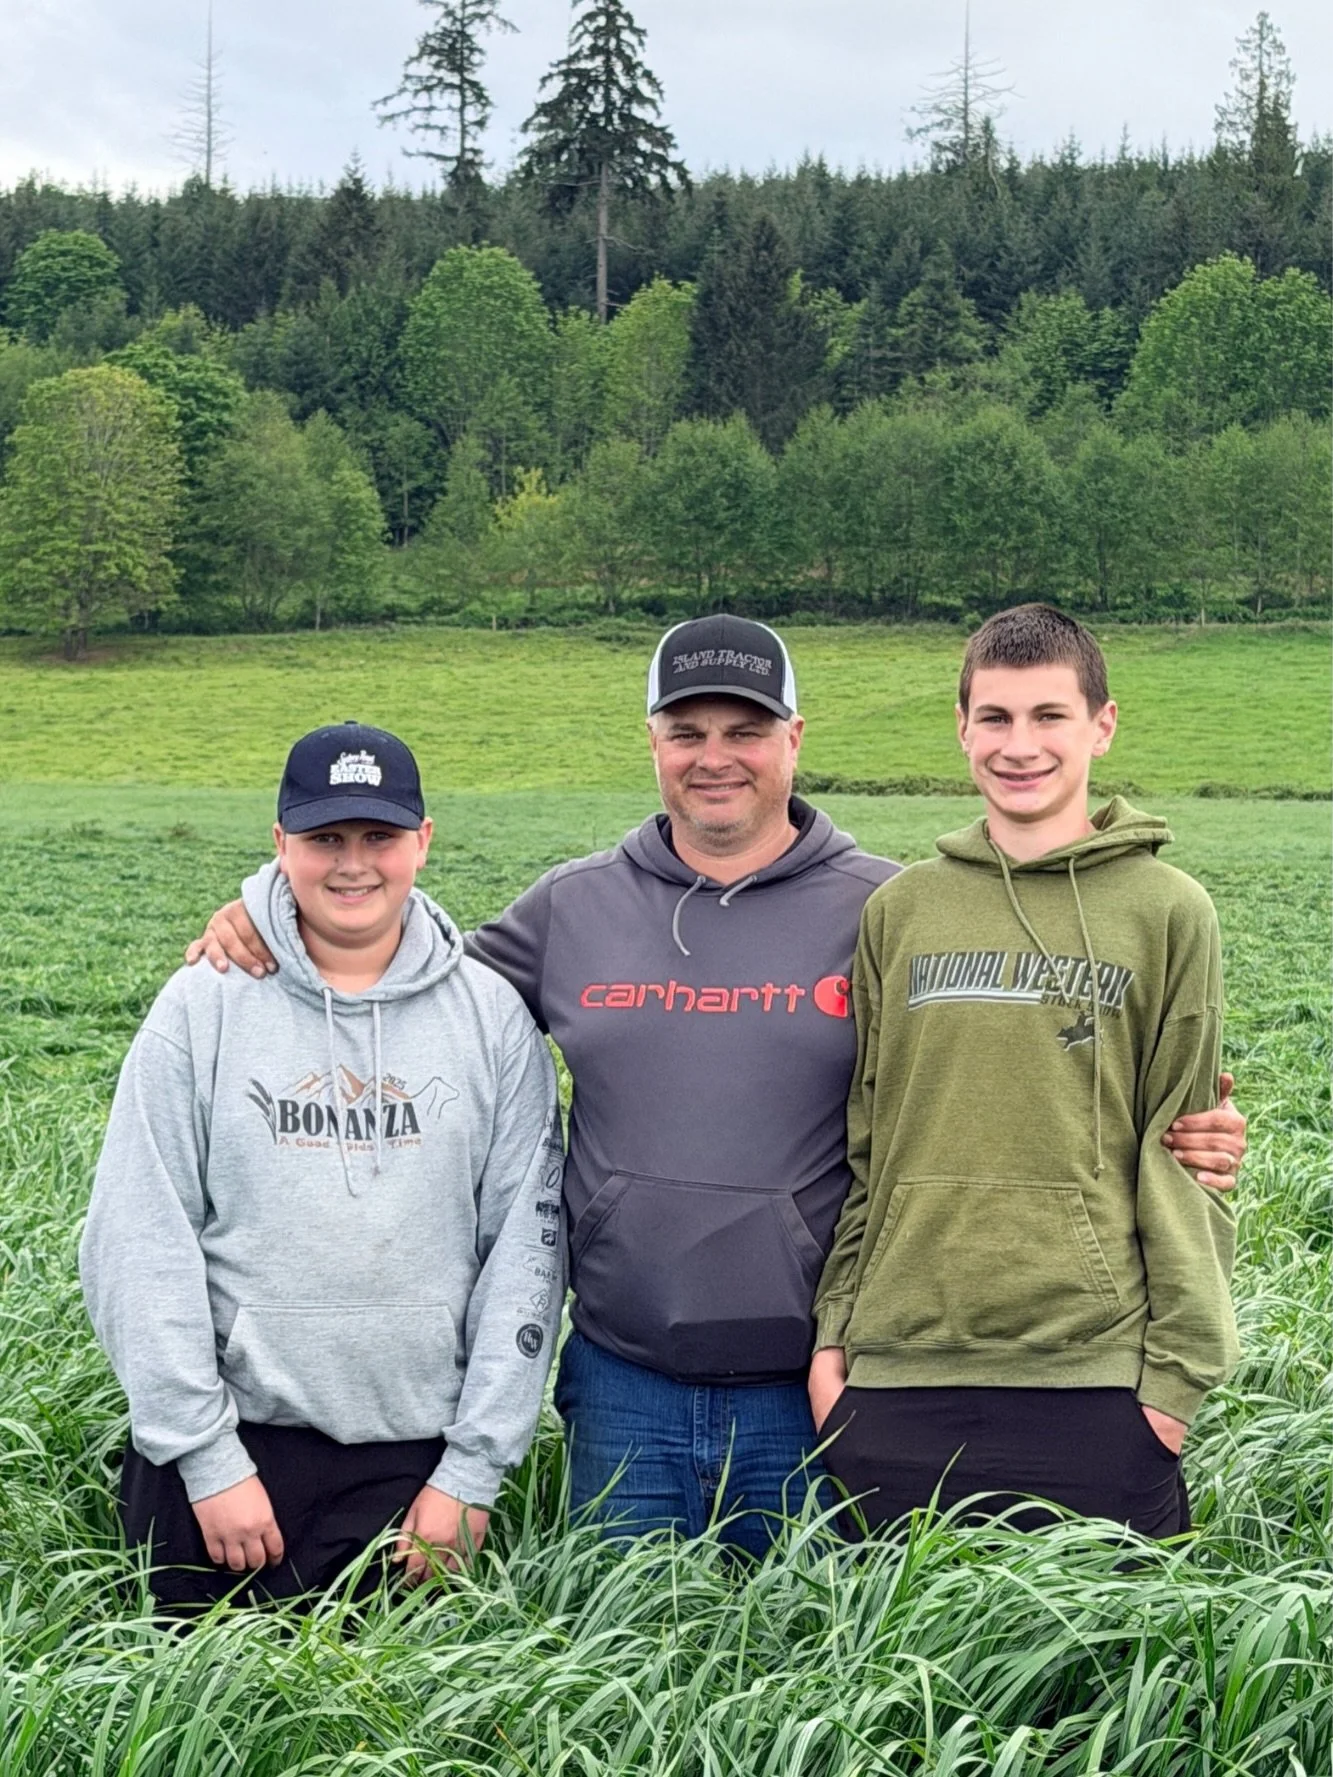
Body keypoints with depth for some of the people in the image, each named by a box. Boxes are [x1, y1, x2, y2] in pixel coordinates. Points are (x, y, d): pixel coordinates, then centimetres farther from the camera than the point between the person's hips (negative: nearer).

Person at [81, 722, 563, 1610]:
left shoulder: (493, 1016, 2)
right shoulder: (203, 1006, -1)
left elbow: (526, 1244, 1)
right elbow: (140, 1243, -4)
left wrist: (474, 1468, -3)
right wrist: (206, 1454, -9)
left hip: (416, 1459, 1)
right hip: (225, 1439, 0)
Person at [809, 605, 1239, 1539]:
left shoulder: (1167, 911, 2)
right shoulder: (899, 911, 10)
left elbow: (1185, 1155, 0)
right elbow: (863, 1142, 12)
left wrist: (1178, 1366, -5)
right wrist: (834, 1331, 7)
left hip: (1096, 1375, -2)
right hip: (898, 1371, 3)